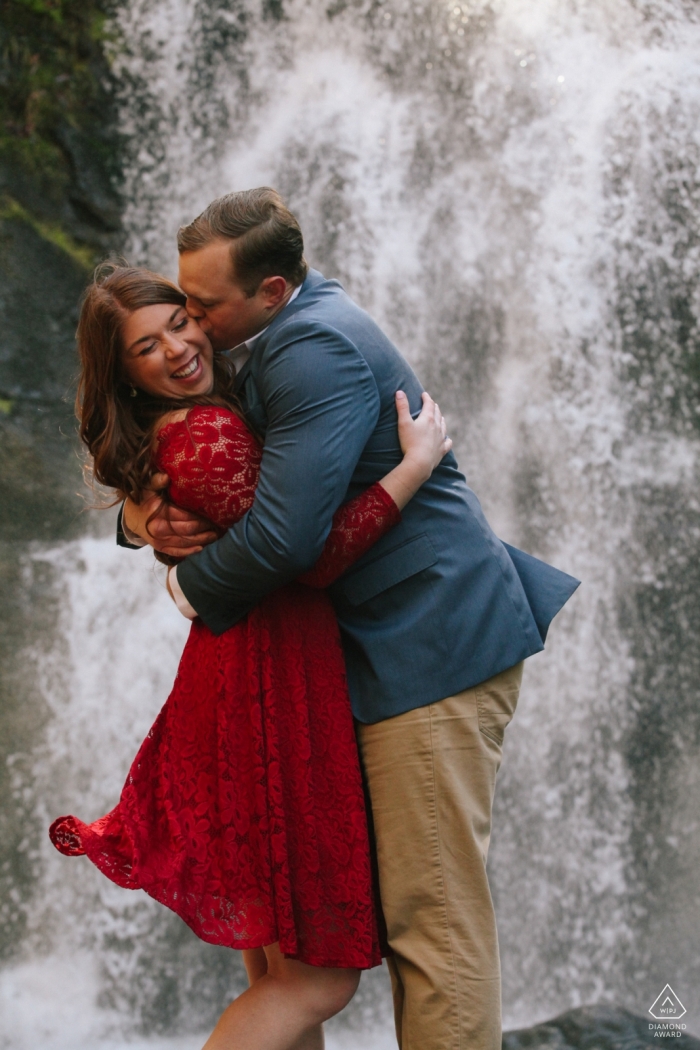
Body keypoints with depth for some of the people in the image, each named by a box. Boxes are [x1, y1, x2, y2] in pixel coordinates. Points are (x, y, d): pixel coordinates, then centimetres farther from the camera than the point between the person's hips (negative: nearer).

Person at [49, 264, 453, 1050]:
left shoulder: (171, 435, 11)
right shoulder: (207, 434, -19)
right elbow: (313, 556, -24)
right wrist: (416, 462, -21)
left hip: (240, 678, 10)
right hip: (276, 683, -10)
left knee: (277, 968, 18)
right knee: (318, 977, -5)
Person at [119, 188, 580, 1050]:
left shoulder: (318, 347, -18)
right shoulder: (276, 345, 15)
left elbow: (283, 535, -27)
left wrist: (191, 589, -8)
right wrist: (143, 518, -3)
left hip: (434, 645, -11)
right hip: (399, 644, 11)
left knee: (430, 907, -9)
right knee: (410, 903, 17)